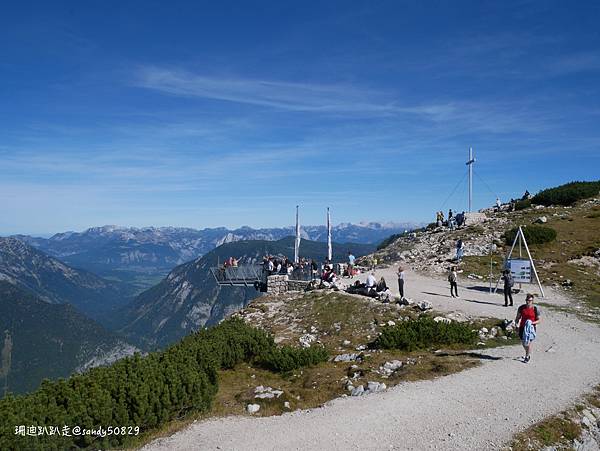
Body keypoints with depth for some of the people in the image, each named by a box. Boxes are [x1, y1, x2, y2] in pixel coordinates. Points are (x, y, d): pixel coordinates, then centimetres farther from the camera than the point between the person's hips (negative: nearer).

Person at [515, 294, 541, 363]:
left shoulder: (535, 309, -10)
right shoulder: (521, 308, -2)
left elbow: (539, 320, -5)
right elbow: (518, 317, 7)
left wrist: (532, 323, -21)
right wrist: (516, 323, -9)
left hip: (531, 328, -3)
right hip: (522, 327, 3)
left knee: (528, 342, -4)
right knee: (523, 342, 13)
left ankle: (527, 357, 16)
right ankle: (528, 353, 42)